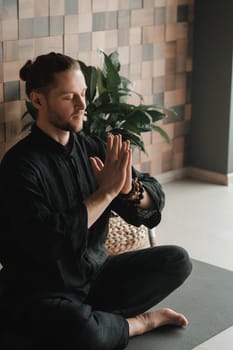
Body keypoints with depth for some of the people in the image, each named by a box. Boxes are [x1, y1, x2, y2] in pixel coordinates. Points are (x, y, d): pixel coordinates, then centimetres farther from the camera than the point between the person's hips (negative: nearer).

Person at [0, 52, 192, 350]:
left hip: (95, 275, 6)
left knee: (176, 260, -4)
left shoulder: (93, 149, 1)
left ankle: (96, 315, -9)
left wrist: (130, 189, -22)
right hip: (40, 292, -6)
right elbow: (47, 242, -28)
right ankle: (140, 321, -3)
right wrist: (106, 192, -24)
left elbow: (154, 200, 2)